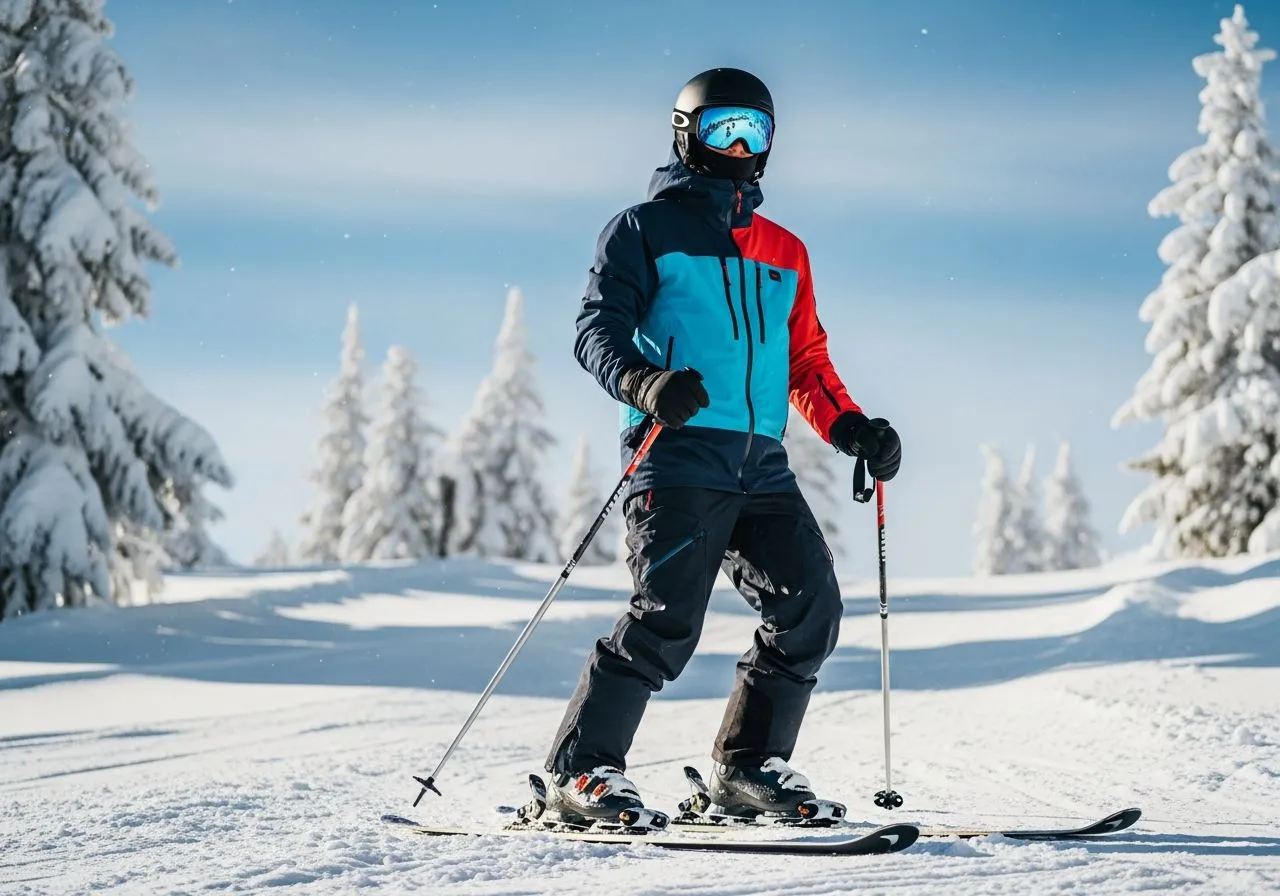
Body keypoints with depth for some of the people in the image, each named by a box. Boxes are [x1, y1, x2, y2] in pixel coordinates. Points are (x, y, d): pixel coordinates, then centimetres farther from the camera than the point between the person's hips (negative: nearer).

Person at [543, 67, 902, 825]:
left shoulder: (785, 253, 25)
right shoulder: (647, 229, 9)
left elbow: (807, 365, 26)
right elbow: (598, 330, -2)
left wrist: (853, 429, 9)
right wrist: (644, 383, -23)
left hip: (762, 465, 6)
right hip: (679, 457, -6)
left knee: (811, 608, -6)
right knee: (668, 619, -17)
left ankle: (749, 768, 8)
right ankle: (582, 771, -5)